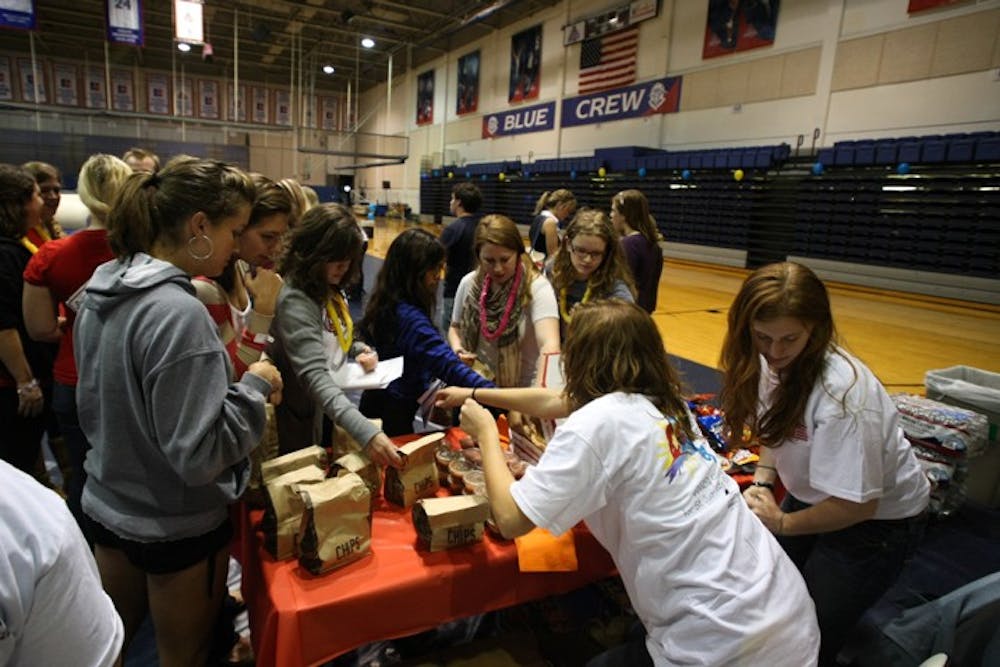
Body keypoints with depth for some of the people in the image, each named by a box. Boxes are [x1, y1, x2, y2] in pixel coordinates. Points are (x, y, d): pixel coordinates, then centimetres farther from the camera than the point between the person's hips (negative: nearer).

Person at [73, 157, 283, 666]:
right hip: (177, 527, -7)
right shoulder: (179, 313, -29)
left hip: (107, 506, 7)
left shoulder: (99, 294, -1)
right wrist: (255, 388, -16)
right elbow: (197, 456, -28)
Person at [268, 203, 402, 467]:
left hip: (333, 411, 8)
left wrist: (360, 350, -8)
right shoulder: (295, 302, -28)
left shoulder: (330, 290, 0)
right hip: (304, 422, -8)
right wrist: (365, 432, -51)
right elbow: (314, 376, -39)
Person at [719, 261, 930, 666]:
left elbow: (857, 504, -29)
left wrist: (782, 524, -15)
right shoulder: (770, 361, -15)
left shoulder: (840, 394, -35)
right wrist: (761, 483, -14)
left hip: (877, 517, -6)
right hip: (815, 496, 6)